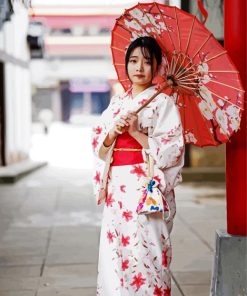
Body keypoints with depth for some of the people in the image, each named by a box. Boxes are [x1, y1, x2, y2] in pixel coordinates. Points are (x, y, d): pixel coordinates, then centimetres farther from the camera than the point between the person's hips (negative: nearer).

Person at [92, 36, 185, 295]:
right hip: (116, 187, 5)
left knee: (144, 252, -4)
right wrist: (114, 132, -9)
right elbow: (99, 147, 11)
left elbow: (173, 151, -10)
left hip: (146, 188, -5)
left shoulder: (163, 102, -2)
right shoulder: (116, 102, 13)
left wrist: (135, 131, -16)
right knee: (114, 251, 7)